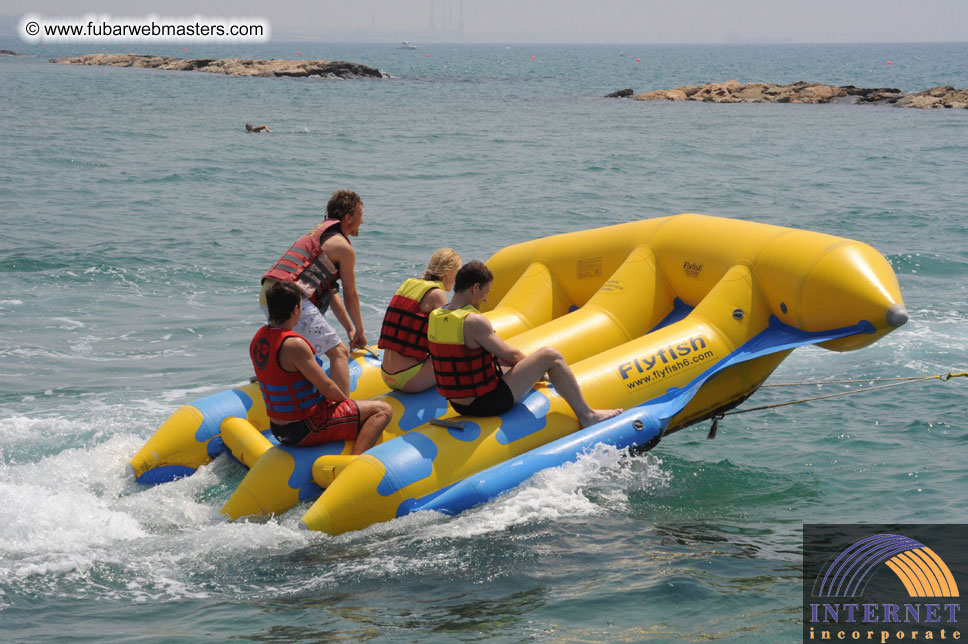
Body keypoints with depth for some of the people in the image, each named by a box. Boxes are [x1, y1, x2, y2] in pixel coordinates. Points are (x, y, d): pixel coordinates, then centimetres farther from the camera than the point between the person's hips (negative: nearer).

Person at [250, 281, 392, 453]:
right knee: (382, 410, -9)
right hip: (305, 430, -10)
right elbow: (327, 388, -19)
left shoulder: (260, 337, 4)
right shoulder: (294, 345, -24)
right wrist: (345, 399, 3)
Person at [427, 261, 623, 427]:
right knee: (550, 355, -2)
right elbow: (510, 355, -14)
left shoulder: (434, 317, 4)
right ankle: (587, 415, 8)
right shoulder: (473, 322, -23)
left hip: (457, 404, 9)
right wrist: (535, 364, 10)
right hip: (488, 403, -9)